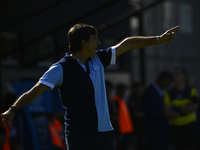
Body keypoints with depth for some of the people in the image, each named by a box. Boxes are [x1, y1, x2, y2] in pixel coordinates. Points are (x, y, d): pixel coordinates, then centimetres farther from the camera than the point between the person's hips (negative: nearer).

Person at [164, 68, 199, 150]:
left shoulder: (192, 91, 1)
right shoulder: (169, 94, 2)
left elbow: (193, 108, -13)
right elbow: (167, 113, -8)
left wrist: (178, 109, -12)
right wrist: (183, 111, -14)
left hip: (189, 127, -1)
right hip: (175, 127, 1)